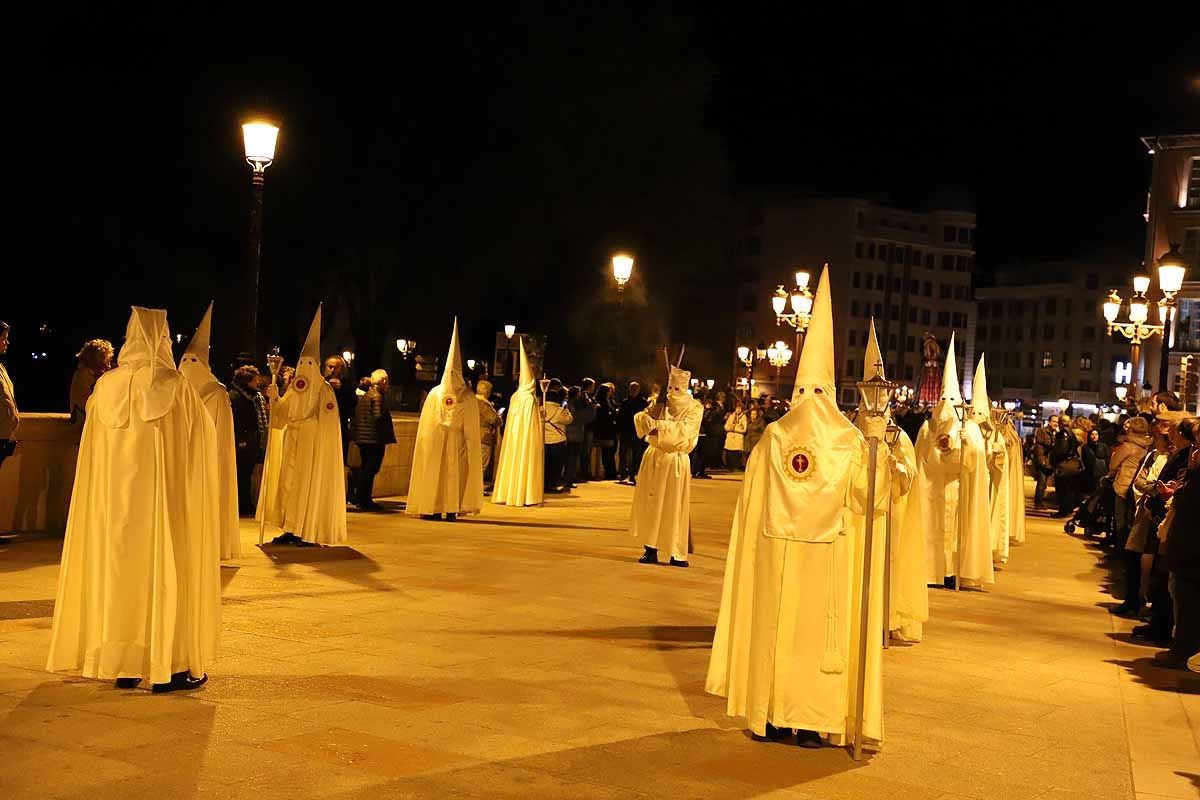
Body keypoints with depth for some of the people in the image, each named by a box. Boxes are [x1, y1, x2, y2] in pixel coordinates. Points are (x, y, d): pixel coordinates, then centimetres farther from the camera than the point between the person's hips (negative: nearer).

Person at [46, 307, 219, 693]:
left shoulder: (107, 386, 0)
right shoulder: (177, 387, -11)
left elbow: (95, 449, 9)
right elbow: (201, 441, -2)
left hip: (115, 496, 4)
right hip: (165, 497, -4)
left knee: (120, 567, 11)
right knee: (165, 567, 2)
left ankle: (123, 663, 15)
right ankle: (167, 664, 4)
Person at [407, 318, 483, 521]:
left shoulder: (434, 394, -2)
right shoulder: (468, 397, -4)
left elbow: (426, 425, 2)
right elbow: (471, 430, -3)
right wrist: (470, 448, 6)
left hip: (434, 443, 0)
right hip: (457, 444, 0)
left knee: (434, 473, 7)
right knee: (455, 473, 4)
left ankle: (432, 508, 5)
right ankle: (451, 509, 0)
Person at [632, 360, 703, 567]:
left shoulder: (695, 408, -4)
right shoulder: (661, 403, 7)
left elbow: (683, 429, -19)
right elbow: (640, 417, -2)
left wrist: (658, 425, -22)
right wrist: (648, 419, -23)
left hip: (675, 462, -3)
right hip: (654, 458, 3)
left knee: (674, 507, -1)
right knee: (651, 504, 3)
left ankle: (677, 553, 2)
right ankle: (650, 549, 9)